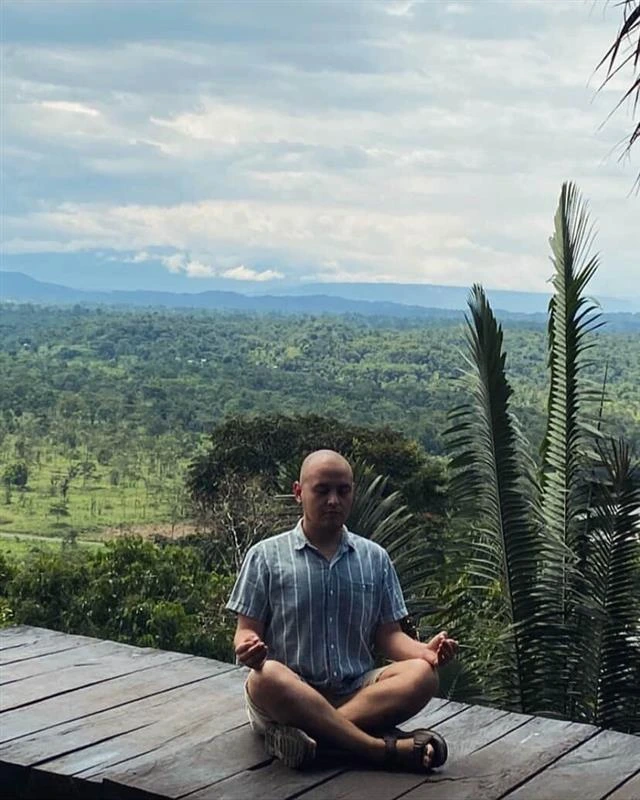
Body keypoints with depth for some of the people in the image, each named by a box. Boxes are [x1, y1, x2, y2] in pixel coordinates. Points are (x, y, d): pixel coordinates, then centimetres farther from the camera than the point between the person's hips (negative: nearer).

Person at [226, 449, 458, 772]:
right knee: (267, 677, -37)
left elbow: (388, 635, 11)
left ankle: (308, 732, -35)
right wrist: (249, 649, -24)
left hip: (357, 693, 3)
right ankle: (385, 748, -34)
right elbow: (247, 630, 2)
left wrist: (426, 651, -11)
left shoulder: (375, 558, 14)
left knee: (422, 674, -25)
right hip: (290, 696, -3)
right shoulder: (266, 556, 5)